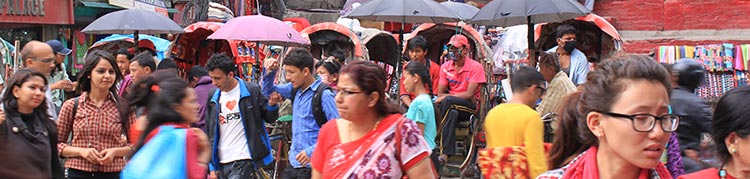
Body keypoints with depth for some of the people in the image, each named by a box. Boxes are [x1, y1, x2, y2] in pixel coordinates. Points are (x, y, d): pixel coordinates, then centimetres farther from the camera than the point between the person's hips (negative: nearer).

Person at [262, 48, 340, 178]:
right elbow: (267, 92, 24)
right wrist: (270, 72, 4)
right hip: (293, 163, 7)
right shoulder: (294, 89, 8)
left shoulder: (323, 95, -15)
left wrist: (312, 151, -22)